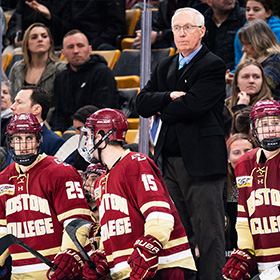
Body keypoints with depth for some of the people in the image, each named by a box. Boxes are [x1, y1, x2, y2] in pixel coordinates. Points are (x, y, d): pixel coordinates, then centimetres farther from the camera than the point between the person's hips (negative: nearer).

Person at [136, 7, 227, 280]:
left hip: (201, 162, -6)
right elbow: (142, 103, 7)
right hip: (168, 160, 7)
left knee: (207, 234, -6)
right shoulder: (165, 67, 19)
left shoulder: (213, 66, -4)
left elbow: (191, 106, -16)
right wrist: (170, 97, -9)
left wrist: (162, 110, 0)